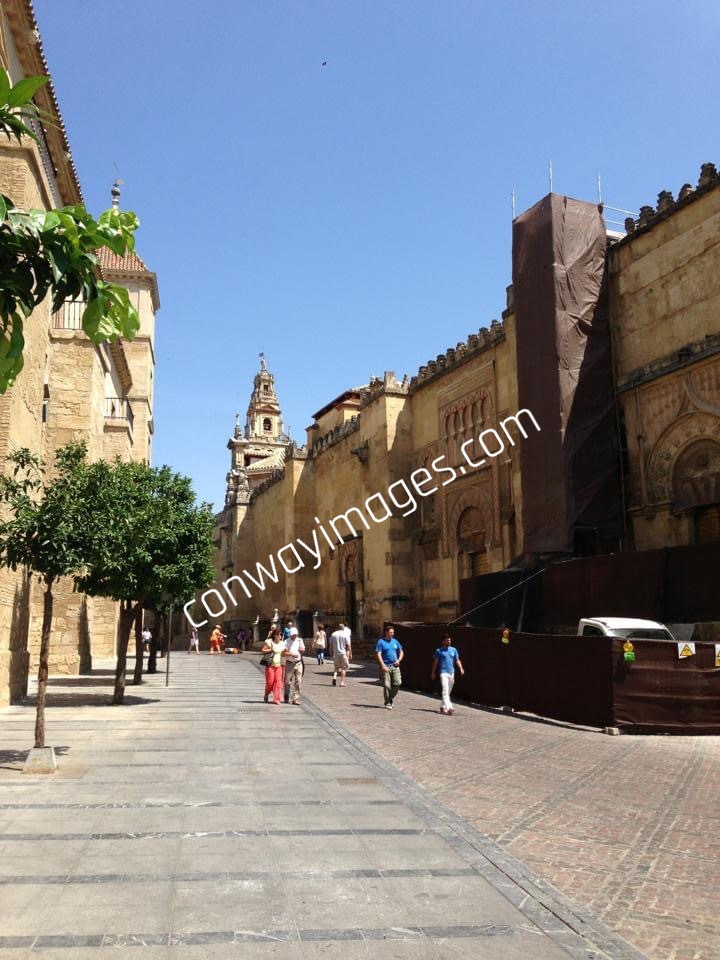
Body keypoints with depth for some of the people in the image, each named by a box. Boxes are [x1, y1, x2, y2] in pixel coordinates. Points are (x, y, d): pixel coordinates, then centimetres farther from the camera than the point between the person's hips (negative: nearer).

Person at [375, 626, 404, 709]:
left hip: (395, 666, 5)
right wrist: (383, 665, -18)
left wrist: (399, 660, 2)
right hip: (386, 667, -5)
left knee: (397, 684, -3)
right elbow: (378, 654, -9)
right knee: (387, 686, -4)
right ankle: (387, 703, 8)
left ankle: (390, 699, 18)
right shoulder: (381, 642, -3)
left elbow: (401, 652, 21)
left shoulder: (395, 641, 13)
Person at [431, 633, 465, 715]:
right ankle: (449, 707, -27)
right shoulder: (439, 650, 2)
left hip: (451, 673, 5)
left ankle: (443, 707, 23)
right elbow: (435, 662, 8)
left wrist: (461, 668, -6)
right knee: (445, 690, -17)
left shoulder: (454, 650, 13)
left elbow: (457, 660, 11)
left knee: (448, 692, 11)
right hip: (443, 672, -5)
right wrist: (433, 673, 9)